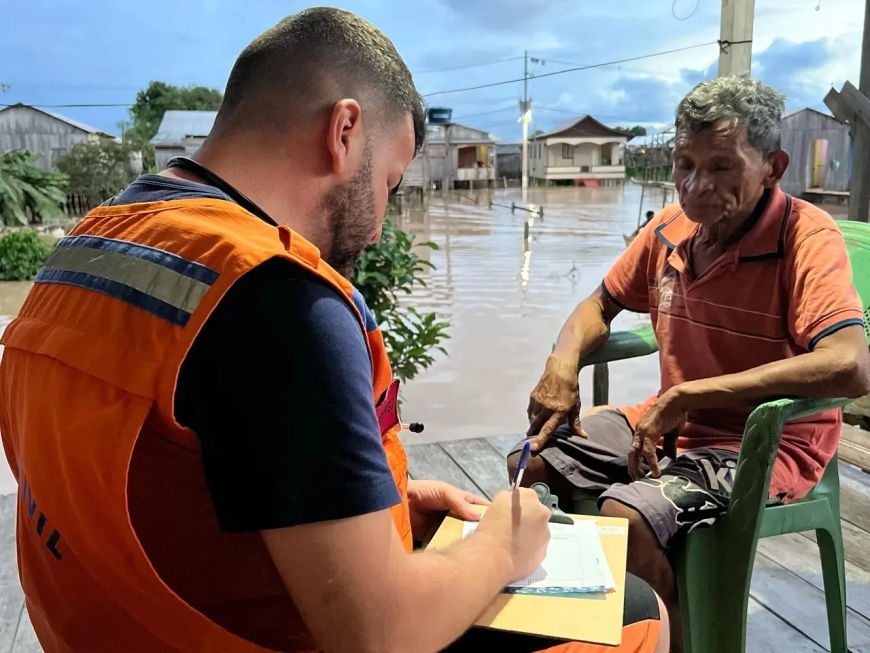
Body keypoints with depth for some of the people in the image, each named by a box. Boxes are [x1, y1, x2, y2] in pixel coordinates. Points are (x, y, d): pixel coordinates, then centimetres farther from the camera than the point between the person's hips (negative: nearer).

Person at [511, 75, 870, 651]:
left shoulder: (806, 236, -19)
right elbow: (601, 305, 14)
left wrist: (687, 395, -32)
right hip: (669, 424, 7)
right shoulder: (671, 228, -2)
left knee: (624, 516, -29)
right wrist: (563, 362, -8)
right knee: (527, 465, 4)